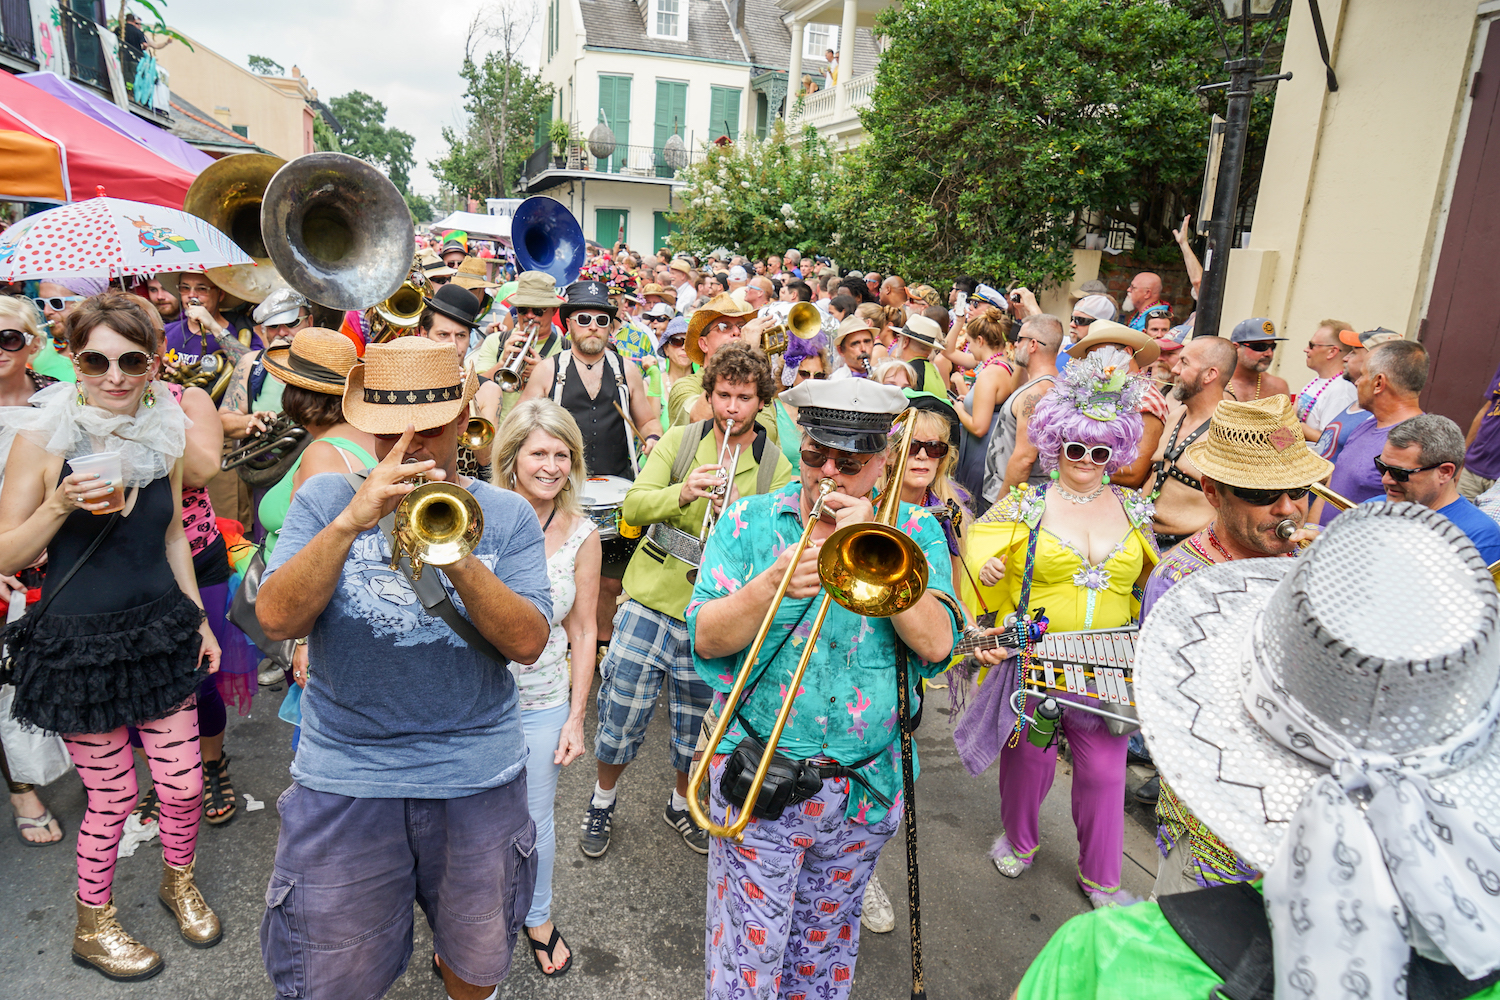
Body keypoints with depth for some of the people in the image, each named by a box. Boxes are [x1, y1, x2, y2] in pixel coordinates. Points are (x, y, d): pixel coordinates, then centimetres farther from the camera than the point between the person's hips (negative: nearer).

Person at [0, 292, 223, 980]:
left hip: (160, 627, 4)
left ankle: (178, 880, 39)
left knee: (184, 783, 8)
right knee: (113, 798, 7)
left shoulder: (165, 433, 0)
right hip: (80, 642, -3)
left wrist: (198, 616, 14)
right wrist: (61, 504, -26)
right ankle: (91, 927, 34)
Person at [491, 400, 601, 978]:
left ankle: (538, 917, 45)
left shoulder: (581, 535, -6)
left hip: (542, 704, 1)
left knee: (534, 822, 16)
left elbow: (582, 631, 0)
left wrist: (576, 718, 0)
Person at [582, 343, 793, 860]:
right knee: (622, 710, 6)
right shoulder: (679, 440, 2)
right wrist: (682, 493, -28)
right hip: (651, 598, 0)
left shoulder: (776, 467, 0)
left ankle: (683, 804, 40)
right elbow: (633, 506, -9)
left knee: (696, 725, 12)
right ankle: (603, 801, 33)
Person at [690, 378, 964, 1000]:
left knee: (826, 945, 22)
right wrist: (772, 584, -26)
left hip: (866, 783, 2)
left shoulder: (914, 532, 0)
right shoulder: (750, 520, -2)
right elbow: (705, 638, -9)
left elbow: (936, 644, -12)